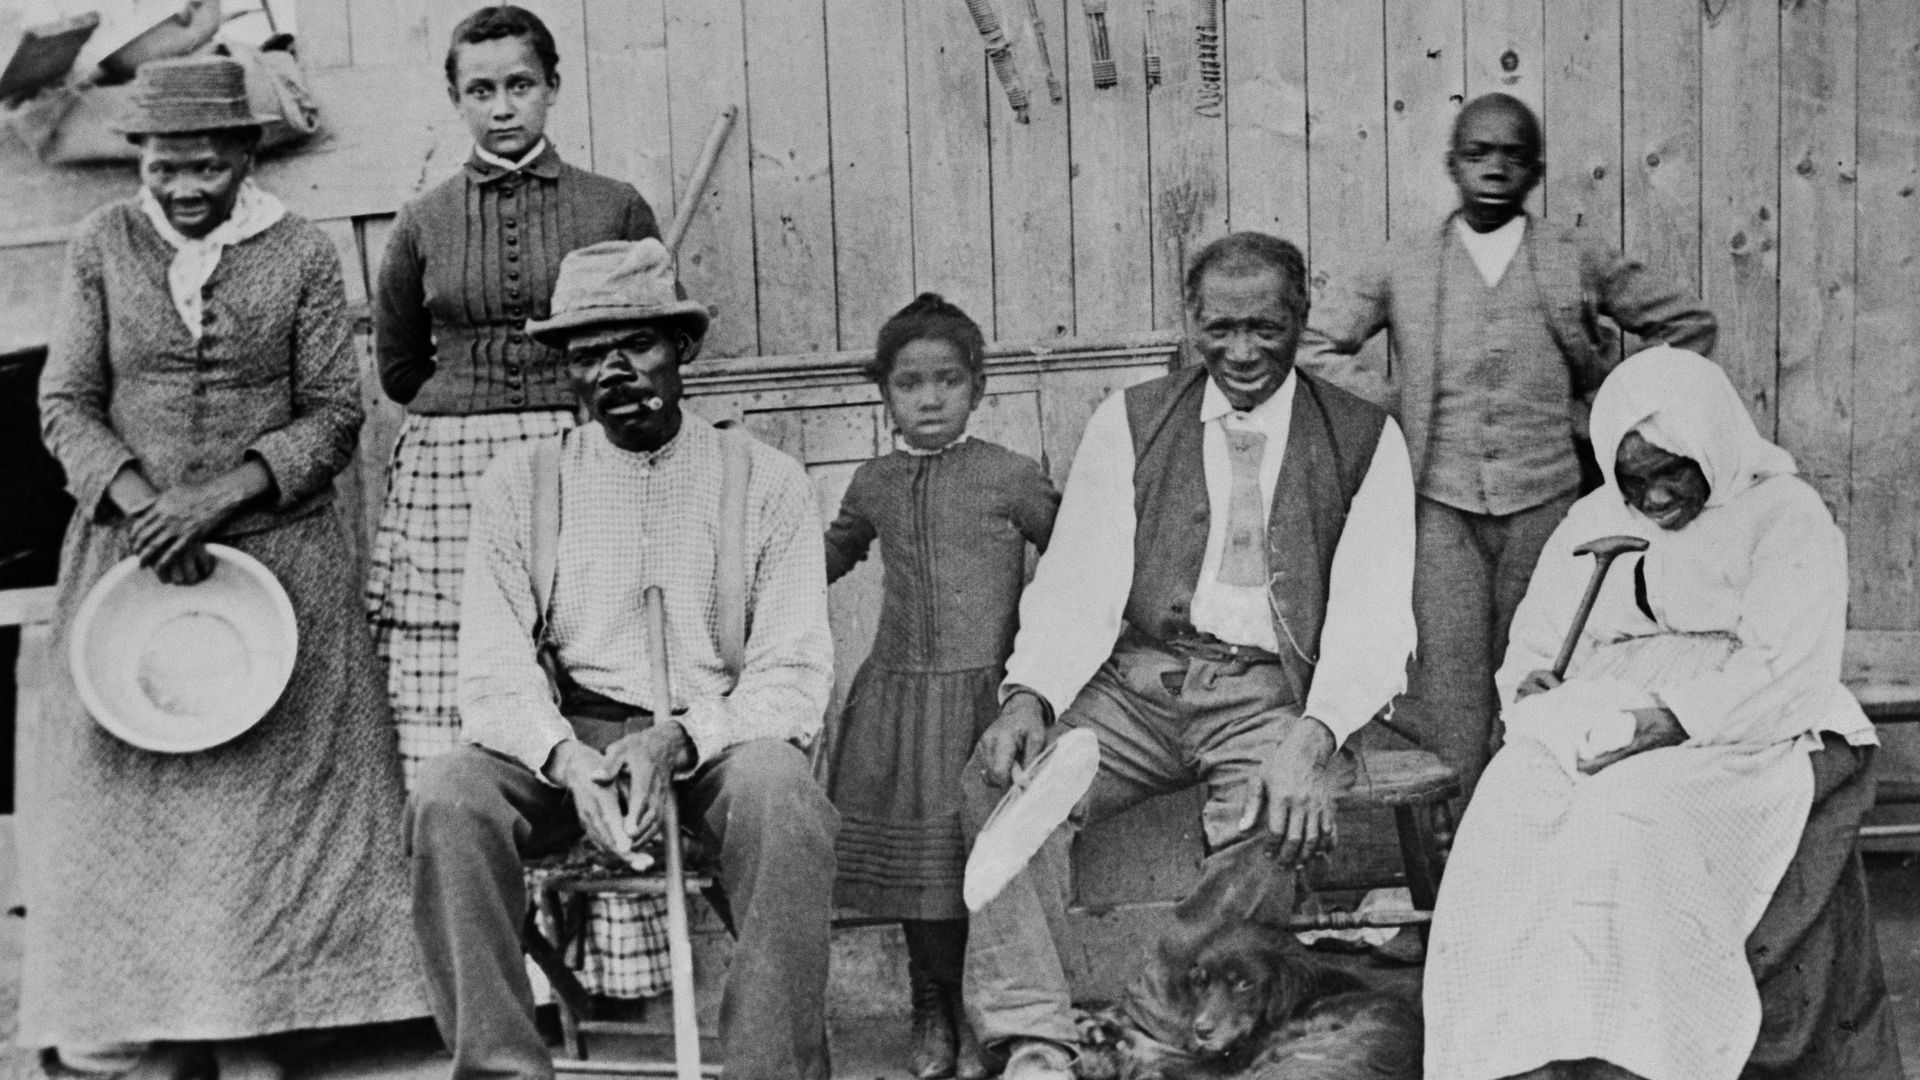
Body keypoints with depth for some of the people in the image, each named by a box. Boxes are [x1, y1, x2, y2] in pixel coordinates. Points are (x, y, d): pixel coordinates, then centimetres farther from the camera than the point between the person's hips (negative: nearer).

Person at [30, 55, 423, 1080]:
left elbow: (333, 412, -1)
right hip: (129, 556, 1)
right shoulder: (101, 246, 4)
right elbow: (66, 405, 2)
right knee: (125, 792, -1)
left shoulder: (302, 254, 1)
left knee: (267, 789, -2)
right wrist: (140, 499, -14)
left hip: (277, 555, -1)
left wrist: (223, 493, -14)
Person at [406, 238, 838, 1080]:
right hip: (565, 744, 2)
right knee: (446, 796, -28)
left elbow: (793, 673, -1)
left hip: (720, 742, -1)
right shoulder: (520, 483, 8)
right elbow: (493, 672, 1)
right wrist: (566, 758, -21)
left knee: (781, 792, -35)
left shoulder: (766, 482, 5)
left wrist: (679, 740, -20)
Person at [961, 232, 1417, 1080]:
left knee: (1277, 825, -34)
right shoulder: (1129, 422, 11)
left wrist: (1313, 734, -24)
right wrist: (1028, 693, -18)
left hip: (1273, 692, -2)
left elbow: (1374, 615, -5)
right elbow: (1078, 580, 2)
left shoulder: (1364, 440, 5)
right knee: (1001, 779, -25)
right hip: (1138, 680, 2)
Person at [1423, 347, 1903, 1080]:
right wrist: (1532, 687, -4)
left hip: (1741, 744, -4)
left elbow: (1783, 677, -10)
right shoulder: (1592, 523, 21)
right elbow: (1531, 653, 21)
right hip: (1605, 737, 5)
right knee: (1508, 814, -27)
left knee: (1628, 826, -35)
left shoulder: (1786, 518, 3)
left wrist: (1667, 726, -23)